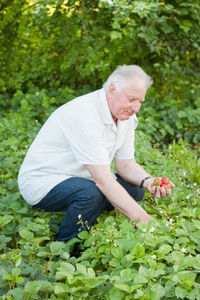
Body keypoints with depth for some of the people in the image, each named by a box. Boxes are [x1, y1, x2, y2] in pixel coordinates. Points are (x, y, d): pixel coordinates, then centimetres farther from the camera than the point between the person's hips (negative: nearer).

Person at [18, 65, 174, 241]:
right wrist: (141, 217, -37)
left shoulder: (127, 115, -3)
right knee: (91, 194, -35)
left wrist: (148, 181, -21)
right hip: (41, 179, -9)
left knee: (134, 189, -5)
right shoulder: (86, 115, -31)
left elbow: (125, 163, 1)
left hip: (80, 178, 9)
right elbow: (103, 180, -34)